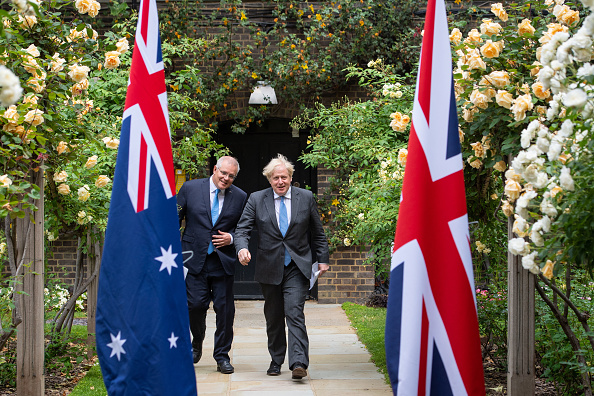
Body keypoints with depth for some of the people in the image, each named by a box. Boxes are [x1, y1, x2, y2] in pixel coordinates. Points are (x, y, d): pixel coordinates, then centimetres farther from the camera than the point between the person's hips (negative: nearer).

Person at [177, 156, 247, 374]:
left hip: (223, 260, 1)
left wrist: (231, 238, -8)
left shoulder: (240, 197, 4)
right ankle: (197, 342, 26)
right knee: (195, 304, -5)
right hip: (194, 258, -1)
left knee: (225, 308, 1)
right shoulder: (190, 188, 0)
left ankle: (222, 356, 14)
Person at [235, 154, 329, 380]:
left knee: (295, 313, -14)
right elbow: (242, 229, -2)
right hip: (269, 267, 2)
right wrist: (242, 248, -22)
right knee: (273, 318, 10)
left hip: (297, 267, -2)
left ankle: (299, 363, -19)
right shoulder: (256, 200, 2)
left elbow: (317, 232, 11)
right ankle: (276, 361, 24)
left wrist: (323, 259, 9)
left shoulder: (306, 198, 3)